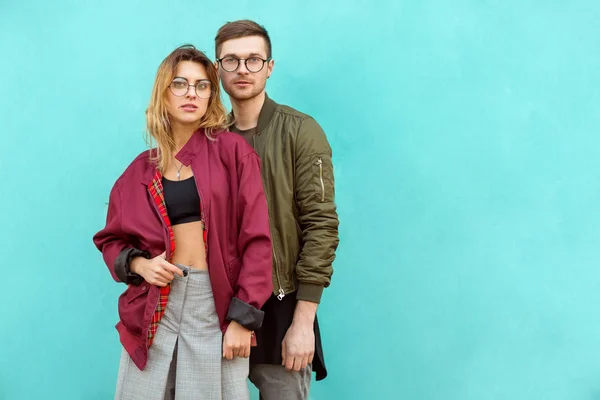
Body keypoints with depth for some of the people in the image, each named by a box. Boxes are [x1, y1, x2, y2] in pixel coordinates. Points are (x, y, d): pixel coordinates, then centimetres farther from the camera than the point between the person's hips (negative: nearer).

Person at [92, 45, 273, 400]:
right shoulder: (142, 170, 8)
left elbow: (255, 238, -6)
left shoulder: (234, 152, -2)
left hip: (216, 304, -2)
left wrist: (244, 318, -11)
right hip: (155, 307, 3)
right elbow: (112, 240, 15)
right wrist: (139, 264, -7)